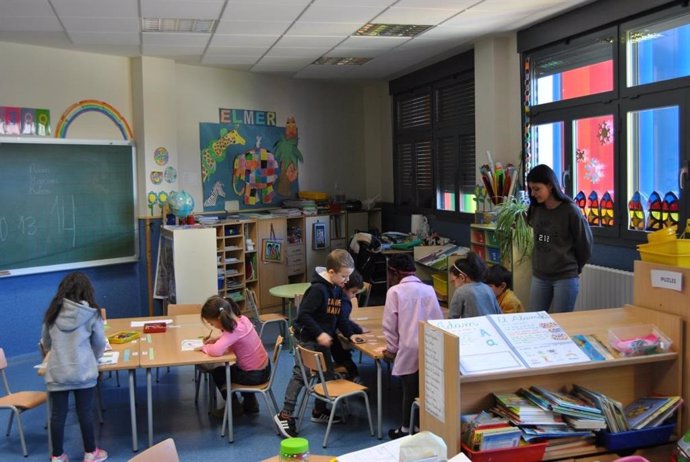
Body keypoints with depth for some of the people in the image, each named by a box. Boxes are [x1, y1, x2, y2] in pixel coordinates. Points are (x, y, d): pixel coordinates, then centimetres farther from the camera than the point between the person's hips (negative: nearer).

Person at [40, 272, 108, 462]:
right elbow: (100, 344, 2)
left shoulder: (53, 311, 3)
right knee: (85, 413, 10)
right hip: (83, 372, -2)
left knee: (58, 415, 12)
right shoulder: (91, 313, -5)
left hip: (56, 373, 2)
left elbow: (45, 342, 14)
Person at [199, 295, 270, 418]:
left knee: (217, 373, 12)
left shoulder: (236, 330, -30)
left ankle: (234, 408, 27)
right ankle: (250, 403, 39)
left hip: (255, 375, -8)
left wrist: (204, 347, -20)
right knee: (227, 369, 33)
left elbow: (216, 351, -41)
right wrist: (217, 339, 3)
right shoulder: (242, 318, -5)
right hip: (264, 367, 8)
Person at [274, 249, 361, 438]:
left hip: (323, 340, 9)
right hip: (307, 339, -9)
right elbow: (304, 314, -25)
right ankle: (285, 414, 3)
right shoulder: (318, 289, -23)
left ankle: (319, 411, 31)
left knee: (327, 373, 15)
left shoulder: (337, 290, 5)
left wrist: (350, 334, 5)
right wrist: (319, 334, -27)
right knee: (300, 375, -5)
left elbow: (340, 316, 13)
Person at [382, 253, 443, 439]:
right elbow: (439, 320, 9)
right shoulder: (429, 289, 7)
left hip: (409, 350, -4)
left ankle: (406, 430, 18)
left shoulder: (395, 291, -4)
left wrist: (392, 349, 9)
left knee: (410, 392, 7)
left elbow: (390, 324, -2)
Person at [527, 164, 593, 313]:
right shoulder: (535, 210, 3)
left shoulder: (570, 210, -12)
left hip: (566, 278, -5)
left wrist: (573, 267, 9)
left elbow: (585, 244, -3)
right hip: (539, 277, 5)